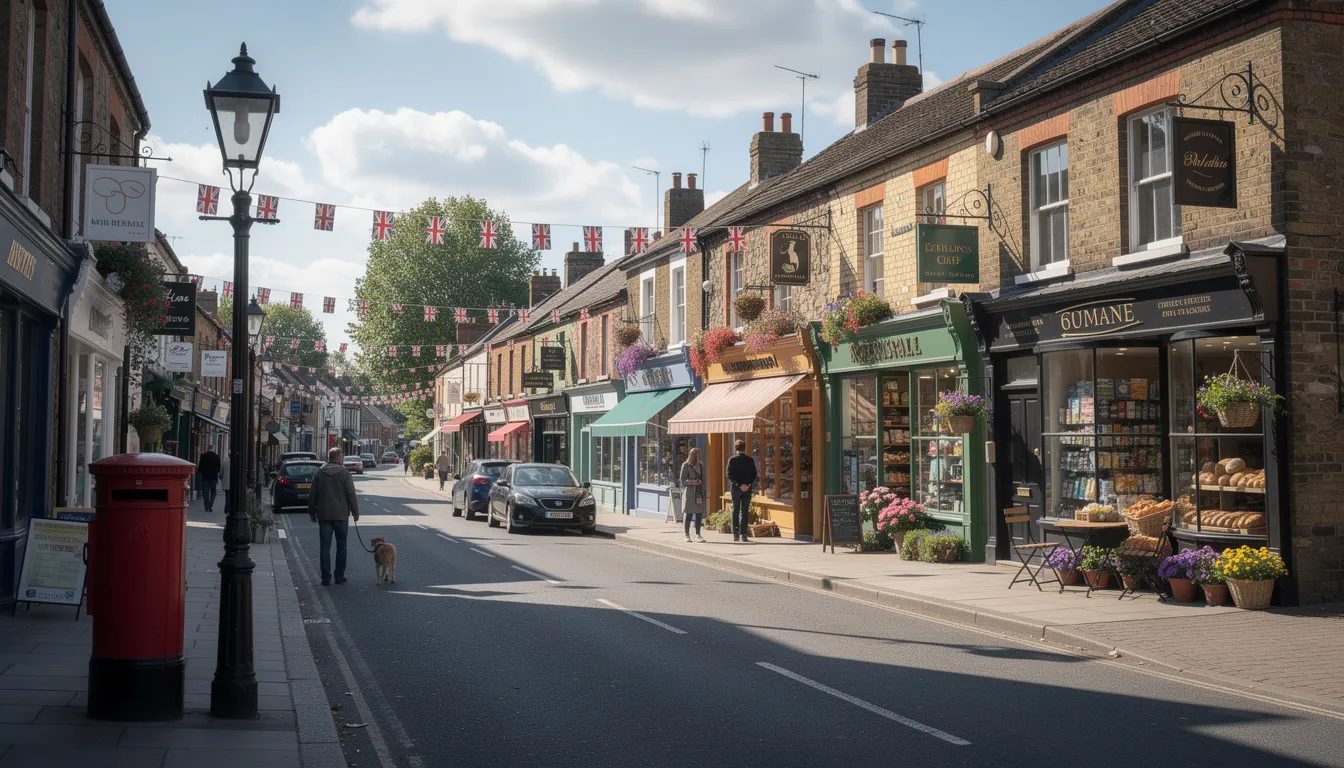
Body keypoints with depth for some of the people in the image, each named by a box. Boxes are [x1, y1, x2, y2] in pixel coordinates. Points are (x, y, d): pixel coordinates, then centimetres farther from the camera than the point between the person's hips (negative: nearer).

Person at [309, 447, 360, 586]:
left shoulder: (319, 474, 4)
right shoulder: (345, 474, -6)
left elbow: (312, 495, 6)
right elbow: (351, 495, -7)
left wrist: (312, 512, 15)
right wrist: (355, 512, 2)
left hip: (323, 516, 2)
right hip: (341, 515, -2)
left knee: (325, 547, 4)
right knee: (341, 546, 9)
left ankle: (326, 577, 1)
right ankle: (339, 576, 10)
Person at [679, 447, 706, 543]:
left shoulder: (701, 466, 14)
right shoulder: (686, 465, -3)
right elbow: (682, 480, -6)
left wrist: (704, 491, 9)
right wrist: (693, 482, -17)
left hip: (699, 493, 5)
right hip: (689, 493, -5)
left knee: (699, 513, 2)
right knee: (688, 513, -1)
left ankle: (698, 534, 9)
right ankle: (687, 534, 7)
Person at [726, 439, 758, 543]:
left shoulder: (732, 460, -5)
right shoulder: (750, 460, 0)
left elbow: (730, 475, -10)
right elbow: (754, 475, -2)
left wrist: (738, 485, -9)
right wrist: (748, 484, -3)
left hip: (736, 488, -1)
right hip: (747, 489, 1)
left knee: (735, 511, 8)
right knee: (745, 511, 4)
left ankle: (736, 534, 4)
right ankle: (743, 534, 0)